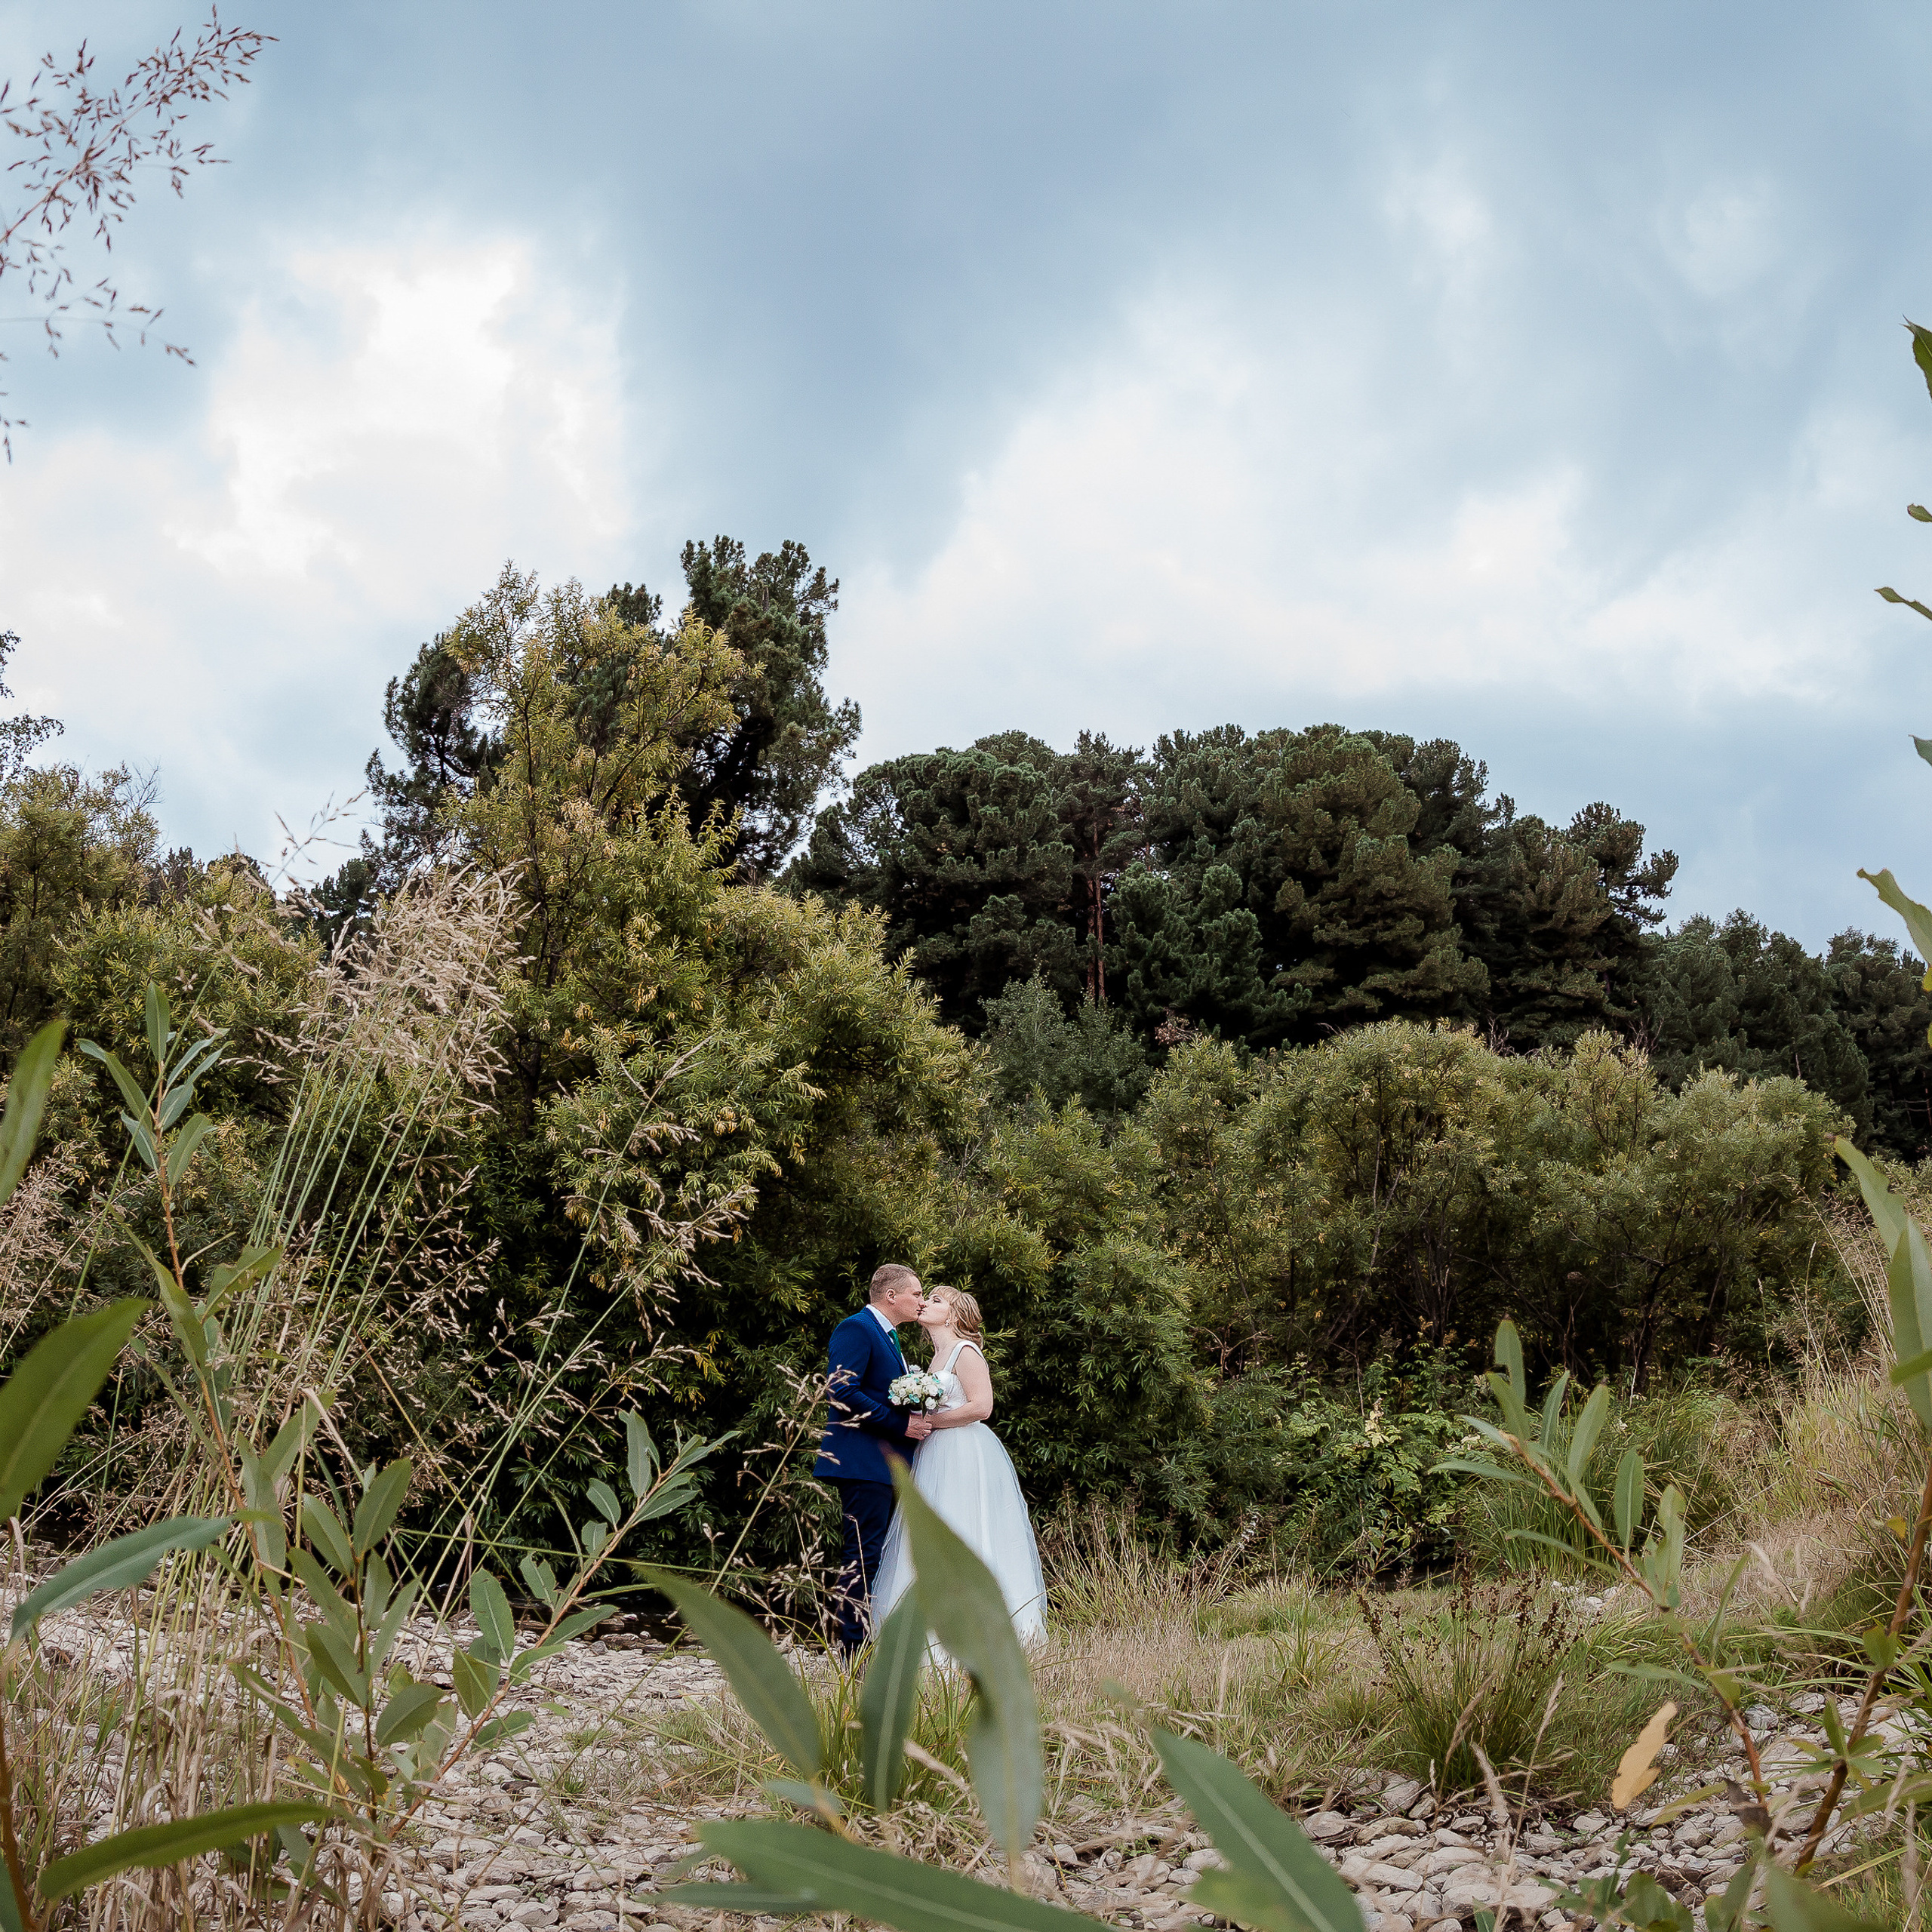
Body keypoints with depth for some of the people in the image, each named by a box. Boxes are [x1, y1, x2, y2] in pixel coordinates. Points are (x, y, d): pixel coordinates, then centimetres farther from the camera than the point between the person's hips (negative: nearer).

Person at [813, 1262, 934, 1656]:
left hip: (888, 1461, 10)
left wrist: (915, 1420, 8)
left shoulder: (888, 1336, 22)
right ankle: (852, 1653, -8)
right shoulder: (856, 1328, -10)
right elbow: (842, 1391, -21)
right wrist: (902, 1424, -18)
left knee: (871, 1558, 11)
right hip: (865, 1461, -10)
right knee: (862, 1557, -10)